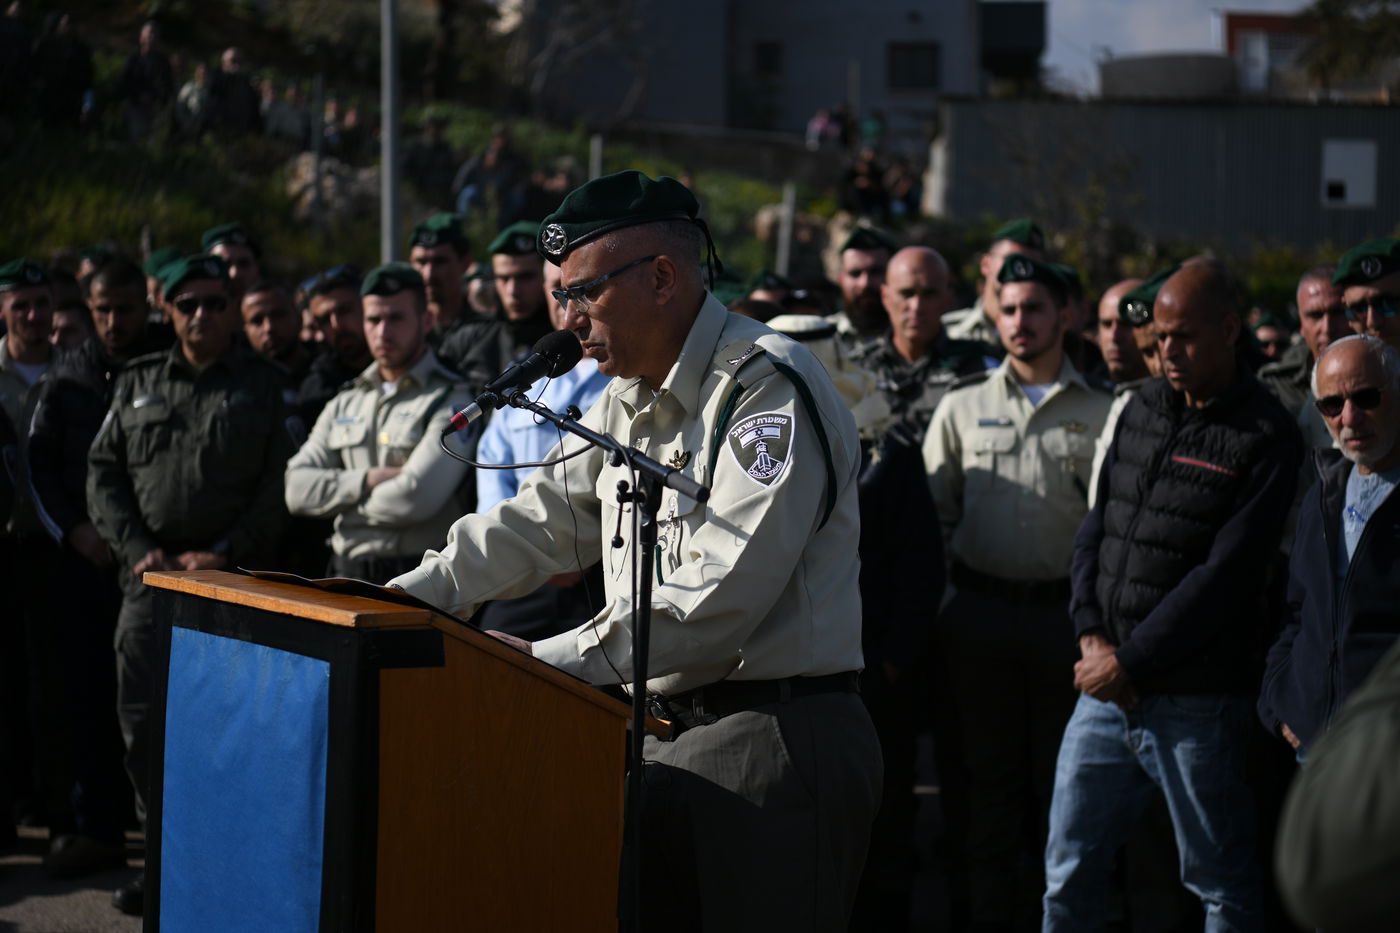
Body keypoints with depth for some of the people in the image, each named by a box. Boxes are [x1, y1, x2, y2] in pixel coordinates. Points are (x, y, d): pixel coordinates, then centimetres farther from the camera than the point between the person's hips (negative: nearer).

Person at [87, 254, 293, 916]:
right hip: (149, 576, 3)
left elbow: (277, 484, 1)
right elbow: (103, 472, 11)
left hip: (235, 577, -3)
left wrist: (224, 552, -9)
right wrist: (138, 548, -3)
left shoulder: (263, 385, 6)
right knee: (143, 718, 2)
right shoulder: (138, 384, 15)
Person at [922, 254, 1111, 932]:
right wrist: (946, 595, 2)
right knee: (990, 773, 8)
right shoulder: (963, 406, 8)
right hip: (980, 613, 1)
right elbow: (933, 508, 11)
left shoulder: (1101, 412, 4)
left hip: (1065, 613, -1)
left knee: (1064, 774, 3)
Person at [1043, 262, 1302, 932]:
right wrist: (1091, 631, -2)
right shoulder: (1142, 410, 11)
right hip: (1105, 686, 6)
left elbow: (1225, 574, -15)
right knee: (1070, 870, 10)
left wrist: (1130, 660, -13)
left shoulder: (1264, 437, -9)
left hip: (1194, 700, -6)